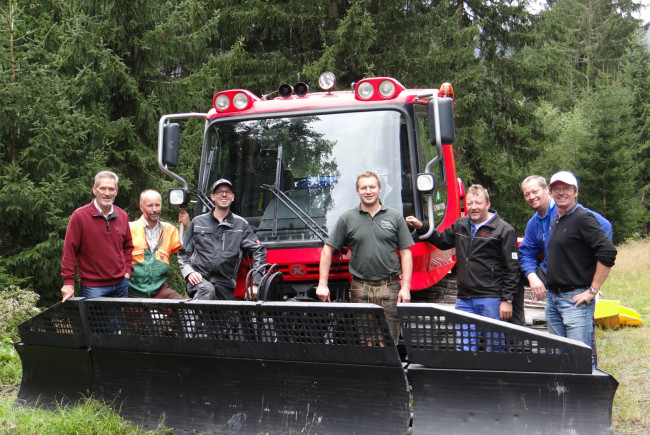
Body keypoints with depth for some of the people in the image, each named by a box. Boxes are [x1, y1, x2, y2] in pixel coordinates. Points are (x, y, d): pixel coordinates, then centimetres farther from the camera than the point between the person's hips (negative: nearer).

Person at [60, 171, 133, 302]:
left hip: (121, 284, 5)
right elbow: (69, 251, -8)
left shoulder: (122, 216, 7)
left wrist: (127, 271, 8)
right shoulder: (79, 216, -8)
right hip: (93, 286, -5)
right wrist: (68, 283, -11)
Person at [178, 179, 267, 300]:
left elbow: (259, 251, 8)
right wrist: (189, 272, -3)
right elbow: (183, 253, 18)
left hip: (225, 286, 2)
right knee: (207, 290, -34)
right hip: (199, 280, -1)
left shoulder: (241, 225, 12)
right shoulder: (198, 222, 16)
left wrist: (255, 283, -3)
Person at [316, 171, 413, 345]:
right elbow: (328, 250, 8)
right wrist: (322, 285, 1)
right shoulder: (347, 219, 6)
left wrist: (405, 287, -2)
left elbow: (405, 253, 7)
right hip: (360, 289, 0)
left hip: (390, 288, 0)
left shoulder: (394, 217, 8)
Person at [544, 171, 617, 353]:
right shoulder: (555, 222, 17)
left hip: (575, 298, -9)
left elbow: (608, 252, -19)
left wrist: (592, 290, -17)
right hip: (552, 298, 9)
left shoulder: (583, 218, -10)